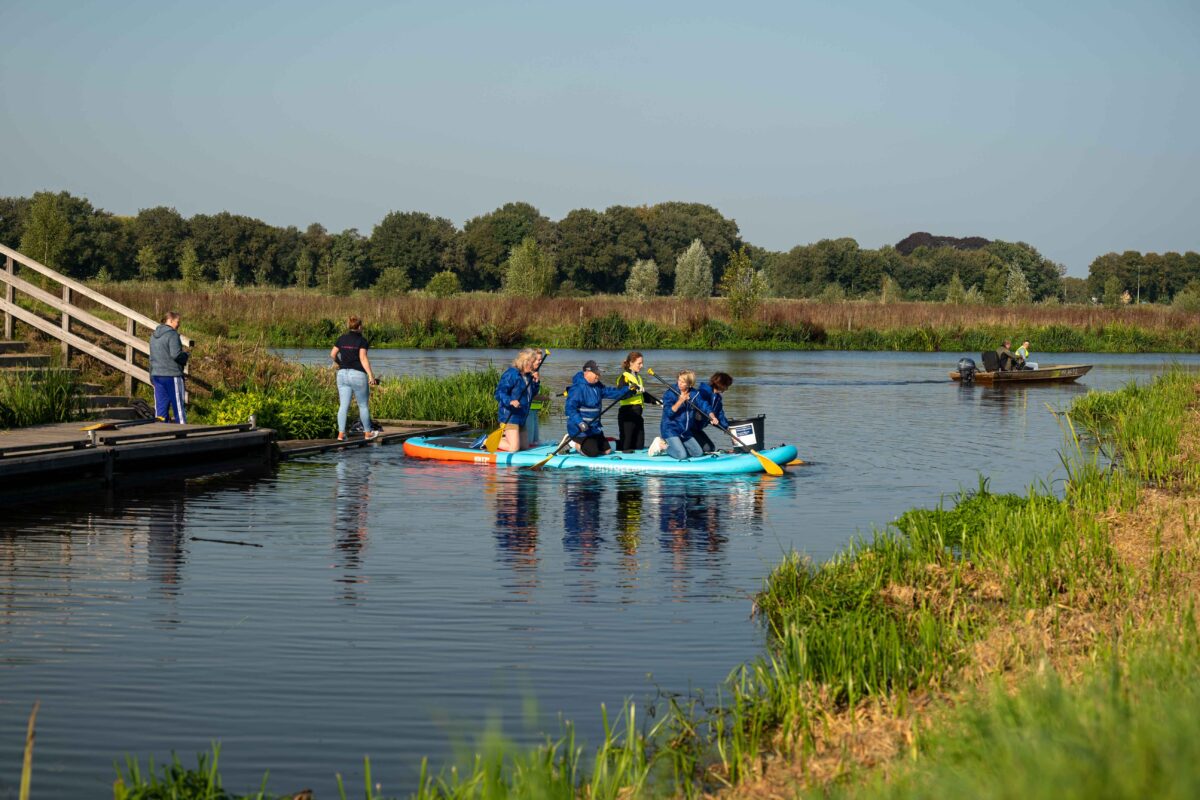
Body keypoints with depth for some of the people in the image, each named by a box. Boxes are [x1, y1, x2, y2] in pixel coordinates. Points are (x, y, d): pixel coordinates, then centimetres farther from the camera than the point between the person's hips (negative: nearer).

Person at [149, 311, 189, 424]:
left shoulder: (154, 336, 14)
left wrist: (152, 377, 24)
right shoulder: (172, 335, -12)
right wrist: (185, 354, -1)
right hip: (172, 376, -7)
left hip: (157, 375, 7)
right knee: (178, 405, 0)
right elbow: (176, 355, -22)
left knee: (160, 406, 8)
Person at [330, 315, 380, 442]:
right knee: (363, 405, 10)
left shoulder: (342, 338, 6)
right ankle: (367, 433, 19)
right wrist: (370, 375, -18)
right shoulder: (362, 340, -7)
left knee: (343, 406, 4)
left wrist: (337, 363, 30)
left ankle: (341, 434, -3)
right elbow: (363, 358, -16)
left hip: (343, 374, 4)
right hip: (358, 375, -4)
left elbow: (332, 354, 9)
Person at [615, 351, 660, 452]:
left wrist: (657, 401, 24)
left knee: (639, 444, 11)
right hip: (627, 413, -9)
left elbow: (643, 395, 29)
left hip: (637, 413, 9)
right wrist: (634, 390, -31)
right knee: (626, 444, -8)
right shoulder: (624, 377, -9)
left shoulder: (638, 377, 18)